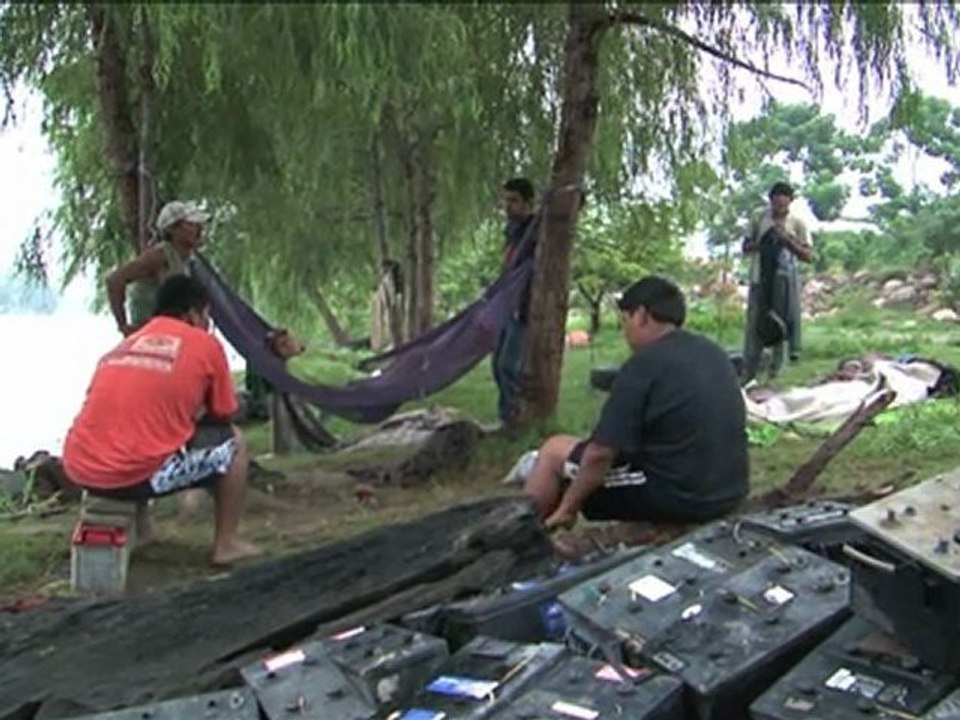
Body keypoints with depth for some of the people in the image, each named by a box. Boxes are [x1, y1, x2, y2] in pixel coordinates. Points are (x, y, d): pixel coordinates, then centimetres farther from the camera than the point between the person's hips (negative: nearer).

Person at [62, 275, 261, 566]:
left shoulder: (124, 344, 21)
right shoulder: (205, 344, 5)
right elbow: (223, 416, 15)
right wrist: (195, 415, 35)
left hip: (79, 471, 7)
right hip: (136, 474, -7)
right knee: (233, 441, 14)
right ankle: (226, 544, 17)